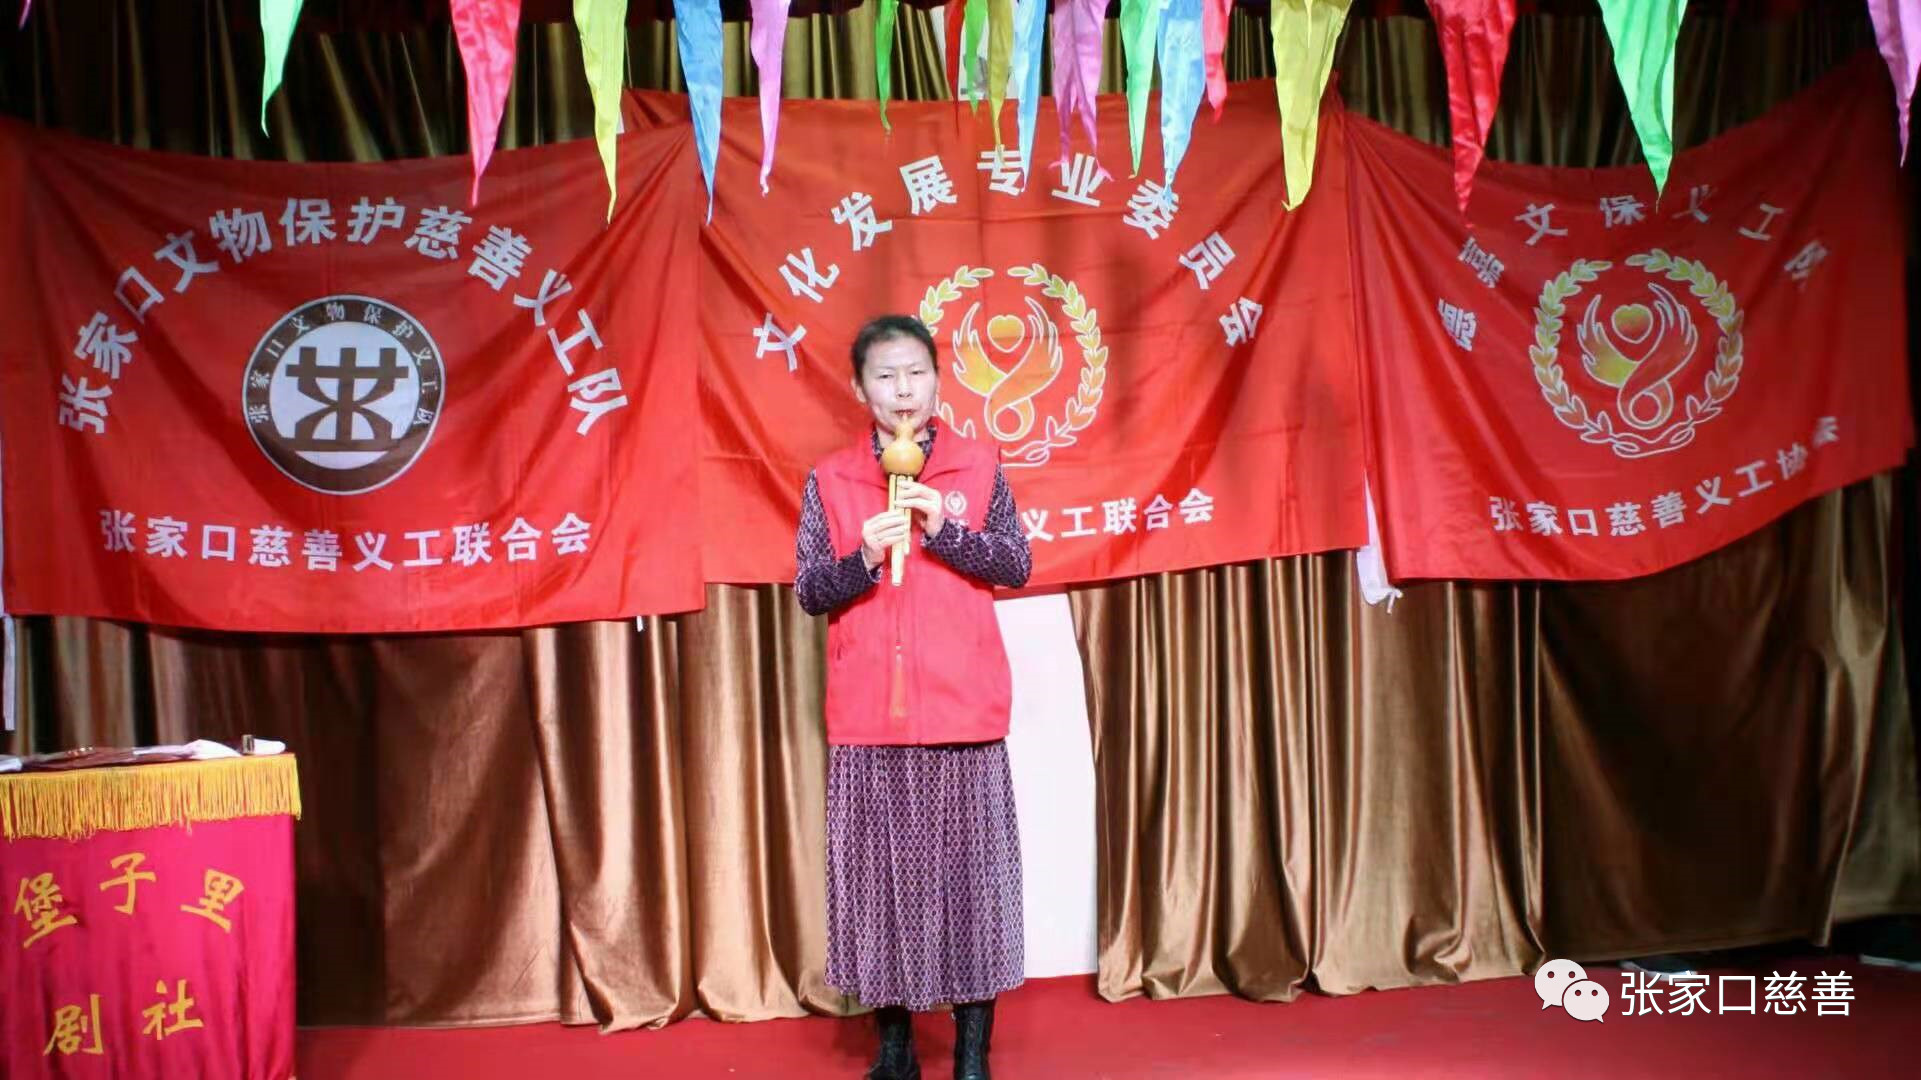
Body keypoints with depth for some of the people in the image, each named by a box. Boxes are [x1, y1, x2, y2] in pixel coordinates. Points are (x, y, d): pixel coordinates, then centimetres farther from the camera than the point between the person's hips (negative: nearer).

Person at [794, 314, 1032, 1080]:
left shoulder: (978, 467, 7)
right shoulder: (829, 480, 6)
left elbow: (1017, 564, 1)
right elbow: (808, 591, 2)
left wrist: (944, 529, -13)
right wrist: (862, 559, -16)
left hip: (963, 705, 0)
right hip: (867, 712, 1)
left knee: (968, 867, 1)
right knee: (879, 869, 4)